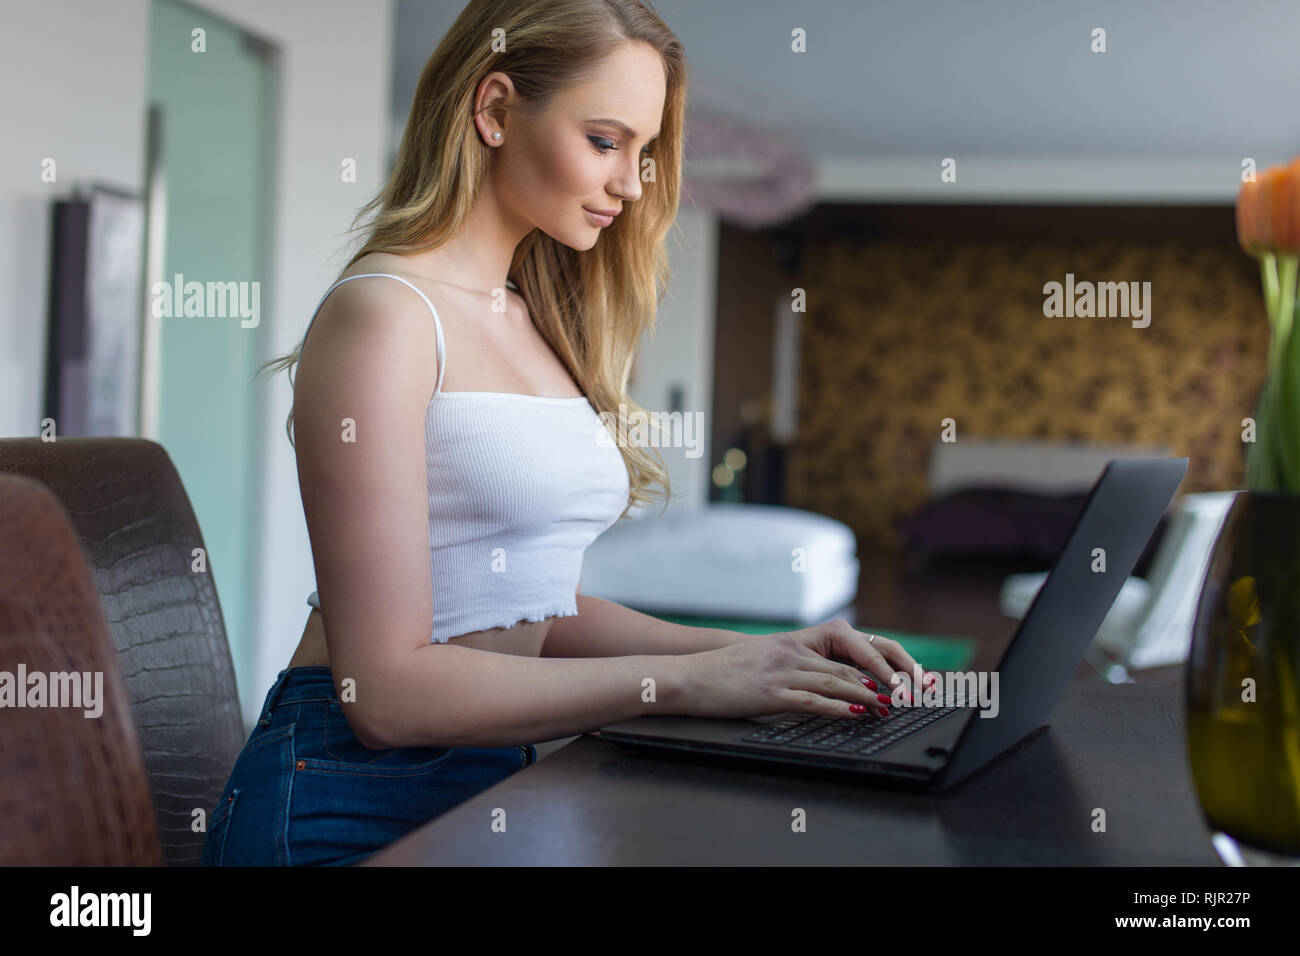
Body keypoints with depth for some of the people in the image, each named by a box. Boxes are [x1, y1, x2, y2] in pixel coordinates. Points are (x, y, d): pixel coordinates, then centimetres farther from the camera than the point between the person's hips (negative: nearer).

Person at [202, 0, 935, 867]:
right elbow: (386, 688, -17)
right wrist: (678, 679, -17)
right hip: (355, 803, -7)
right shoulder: (384, 315, -12)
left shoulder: (534, 322, 13)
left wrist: (749, 650, 1)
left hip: (493, 780, 7)